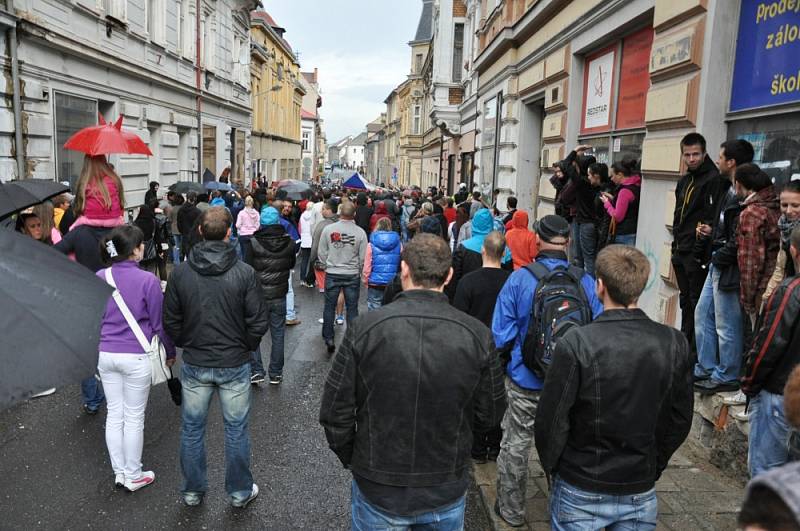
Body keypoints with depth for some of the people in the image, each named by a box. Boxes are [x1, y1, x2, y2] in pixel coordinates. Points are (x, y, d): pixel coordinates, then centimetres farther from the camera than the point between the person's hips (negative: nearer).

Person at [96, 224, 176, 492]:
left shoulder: (99, 277, -1)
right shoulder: (147, 280, -16)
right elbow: (159, 323, -9)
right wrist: (171, 352, 6)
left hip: (105, 355, 5)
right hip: (136, 357, -5)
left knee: (114, 414, 16)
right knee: (134, 417, 9)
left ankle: (119, 472, 29)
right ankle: (133, 476, 22)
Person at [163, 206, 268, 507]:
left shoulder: (180, 273, -8)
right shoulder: (245, 273, -15)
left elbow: (171, 322, -1)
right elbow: (258, 322, -11)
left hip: (194, 364, 2)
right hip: (235, 364, -2)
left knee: (192, 429, 18)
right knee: (236, 429, 13)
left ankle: (192, 491, 33)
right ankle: (240, 491, 28)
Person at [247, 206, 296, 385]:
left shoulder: (254, 243, -14)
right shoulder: (289, 242, -5)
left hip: (258, 293, -2)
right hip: (279, 295, 2)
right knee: (278, 334, 11)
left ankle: (256, 371, 9)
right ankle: (276, 373, 18)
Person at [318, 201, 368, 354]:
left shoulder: (328, 229, -9)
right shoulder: (360, 232, -11)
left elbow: (322, 253, -1)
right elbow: (363, 257, -5)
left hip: (332, 274, 0)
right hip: (352, 275, 0)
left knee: (329, 306, 13)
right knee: (352, 308, 10)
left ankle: (328, 338, 18)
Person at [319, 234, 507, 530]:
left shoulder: (364, 329, -19)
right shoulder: (478, 336, -15)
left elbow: (335, 414, -12)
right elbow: (489, 416, -4)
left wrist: (351, 459, 6)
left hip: (377, 490, -1)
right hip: (447, 494, 2)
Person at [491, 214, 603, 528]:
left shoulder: (519, 279, -16)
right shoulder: (586, 282, -11)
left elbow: (502, 337, -13)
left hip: (526, 381, -2)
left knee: (516, 445, 15)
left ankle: (511, 511, 31)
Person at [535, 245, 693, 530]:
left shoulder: (577, 343, -22)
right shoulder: (675, 344, -10)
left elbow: (551, 418, -16)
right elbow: (680, 420, 1)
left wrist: (551, 467, 1)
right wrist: (653, 468, 14)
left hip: (580, 489, -3)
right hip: (641, 493, 3)